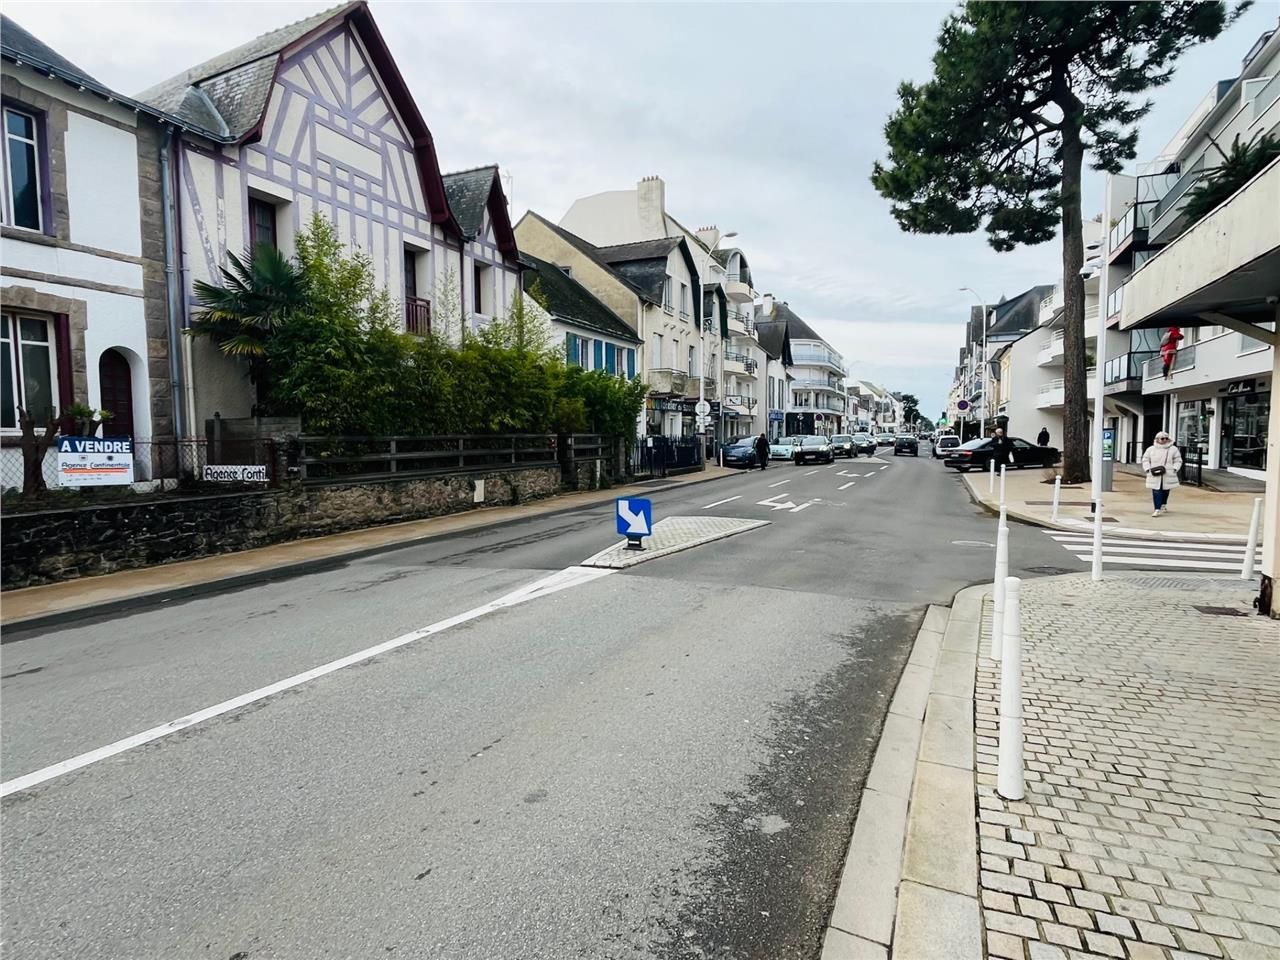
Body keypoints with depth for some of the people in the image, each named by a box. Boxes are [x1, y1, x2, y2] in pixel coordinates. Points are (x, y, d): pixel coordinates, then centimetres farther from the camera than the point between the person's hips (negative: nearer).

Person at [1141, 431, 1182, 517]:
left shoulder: (1173, 449, 4)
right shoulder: (1151, 449, 5)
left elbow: (1178, 461, 5)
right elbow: (1145, 460, 8)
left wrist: (1174, 469, -10)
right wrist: (1148, 469, -5)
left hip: (1168, 476, 1)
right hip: (1155, 475, -1)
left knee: (1165, 491, 13)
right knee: (1156, 492, -8)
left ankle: (1163, 505, 36)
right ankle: (1157, 509, -9)